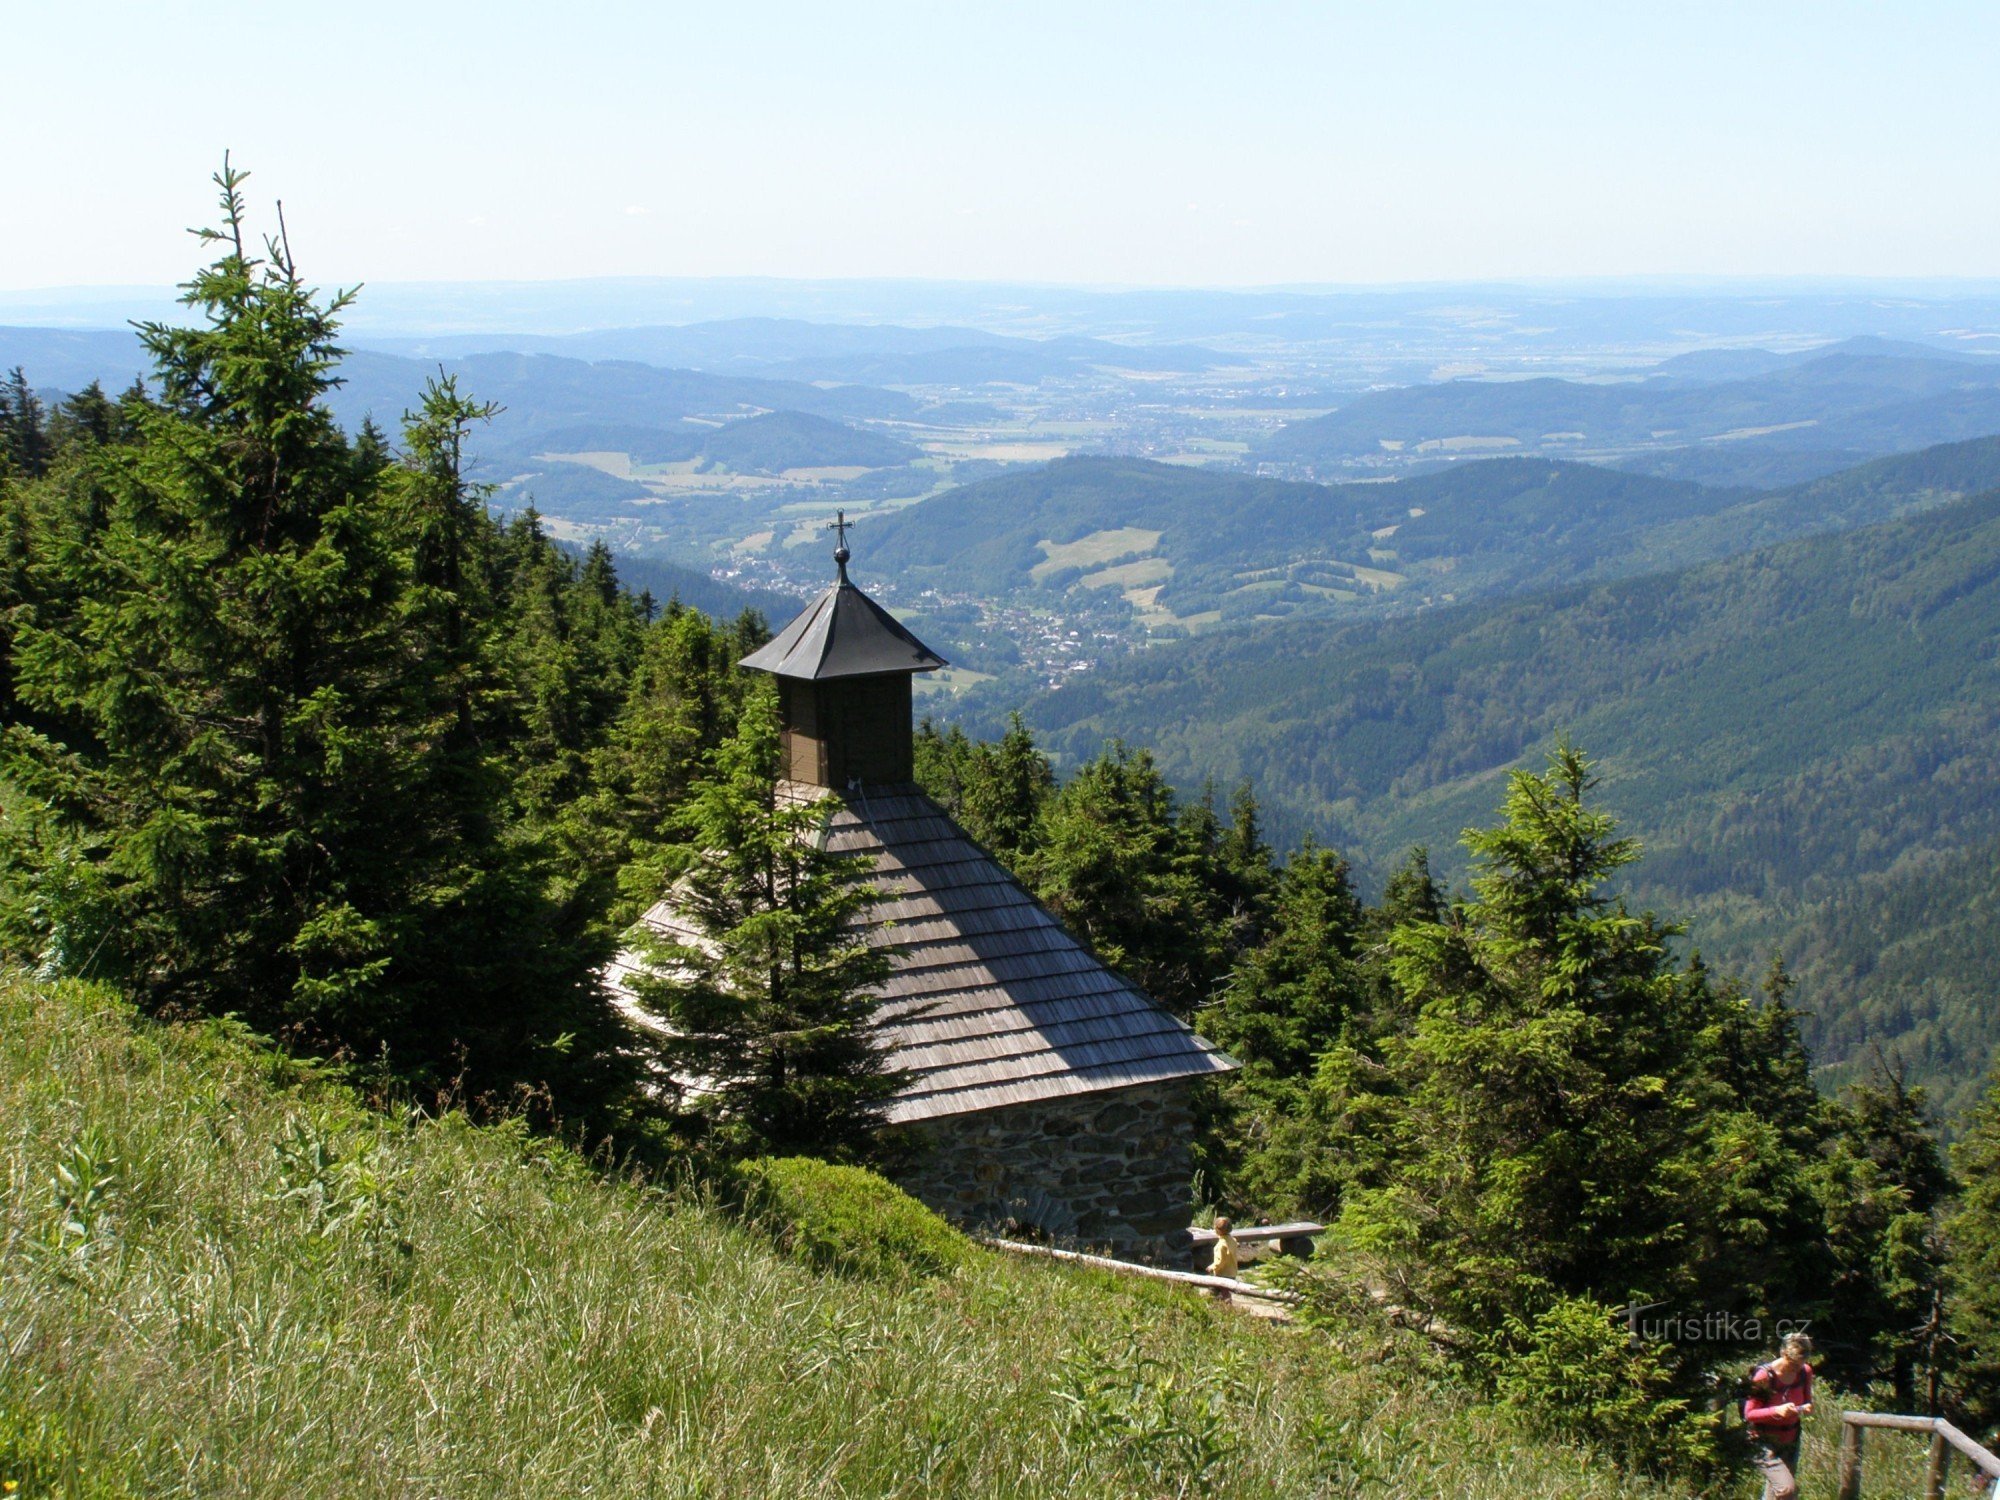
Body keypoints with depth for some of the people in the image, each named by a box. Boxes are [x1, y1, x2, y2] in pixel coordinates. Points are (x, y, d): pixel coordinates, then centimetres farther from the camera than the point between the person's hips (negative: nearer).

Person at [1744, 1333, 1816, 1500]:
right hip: (1766, 1443, -6)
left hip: (1790, 1442, 6)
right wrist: (1777, 1411, -32)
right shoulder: (1764, 1376, -21)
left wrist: (1807, 1408, -10)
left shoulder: (1805, 1372, -2)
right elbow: (1749, 1414, -16)